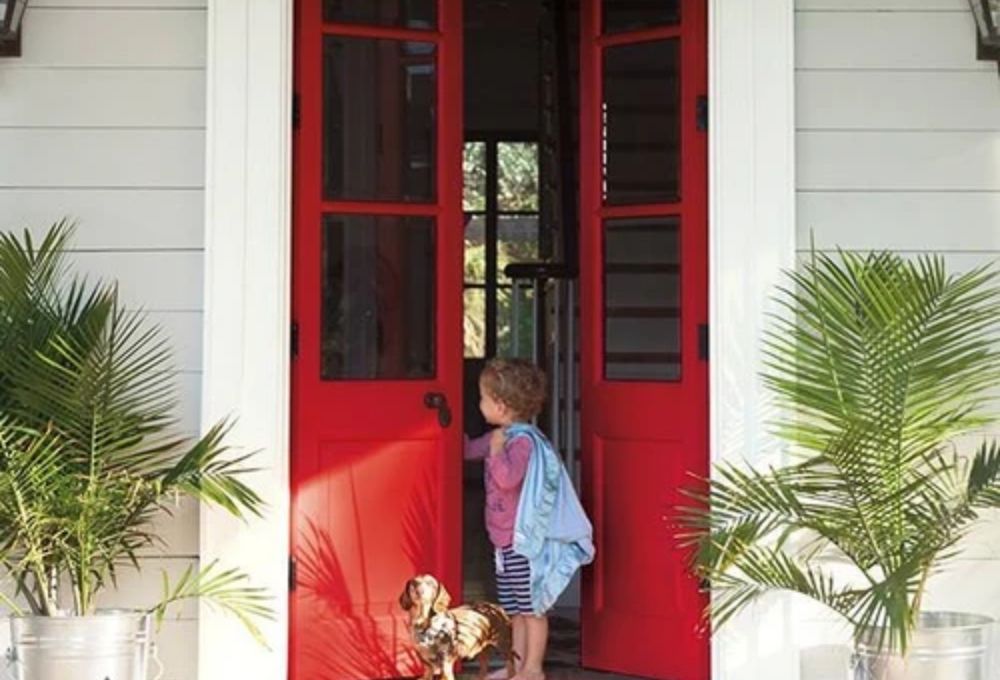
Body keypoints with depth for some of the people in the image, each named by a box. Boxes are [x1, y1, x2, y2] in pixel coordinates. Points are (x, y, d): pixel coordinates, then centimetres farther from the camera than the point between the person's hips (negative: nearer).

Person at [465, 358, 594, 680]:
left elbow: (507, 478, -34)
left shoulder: (523, 440, -19)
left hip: (523, 540, -10)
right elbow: (469, 450, 25)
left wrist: (497, 448, -24)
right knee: (513, 608, 15)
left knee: (532, 606, 1)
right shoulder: (500, 436, 9)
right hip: (503, 539, 10)